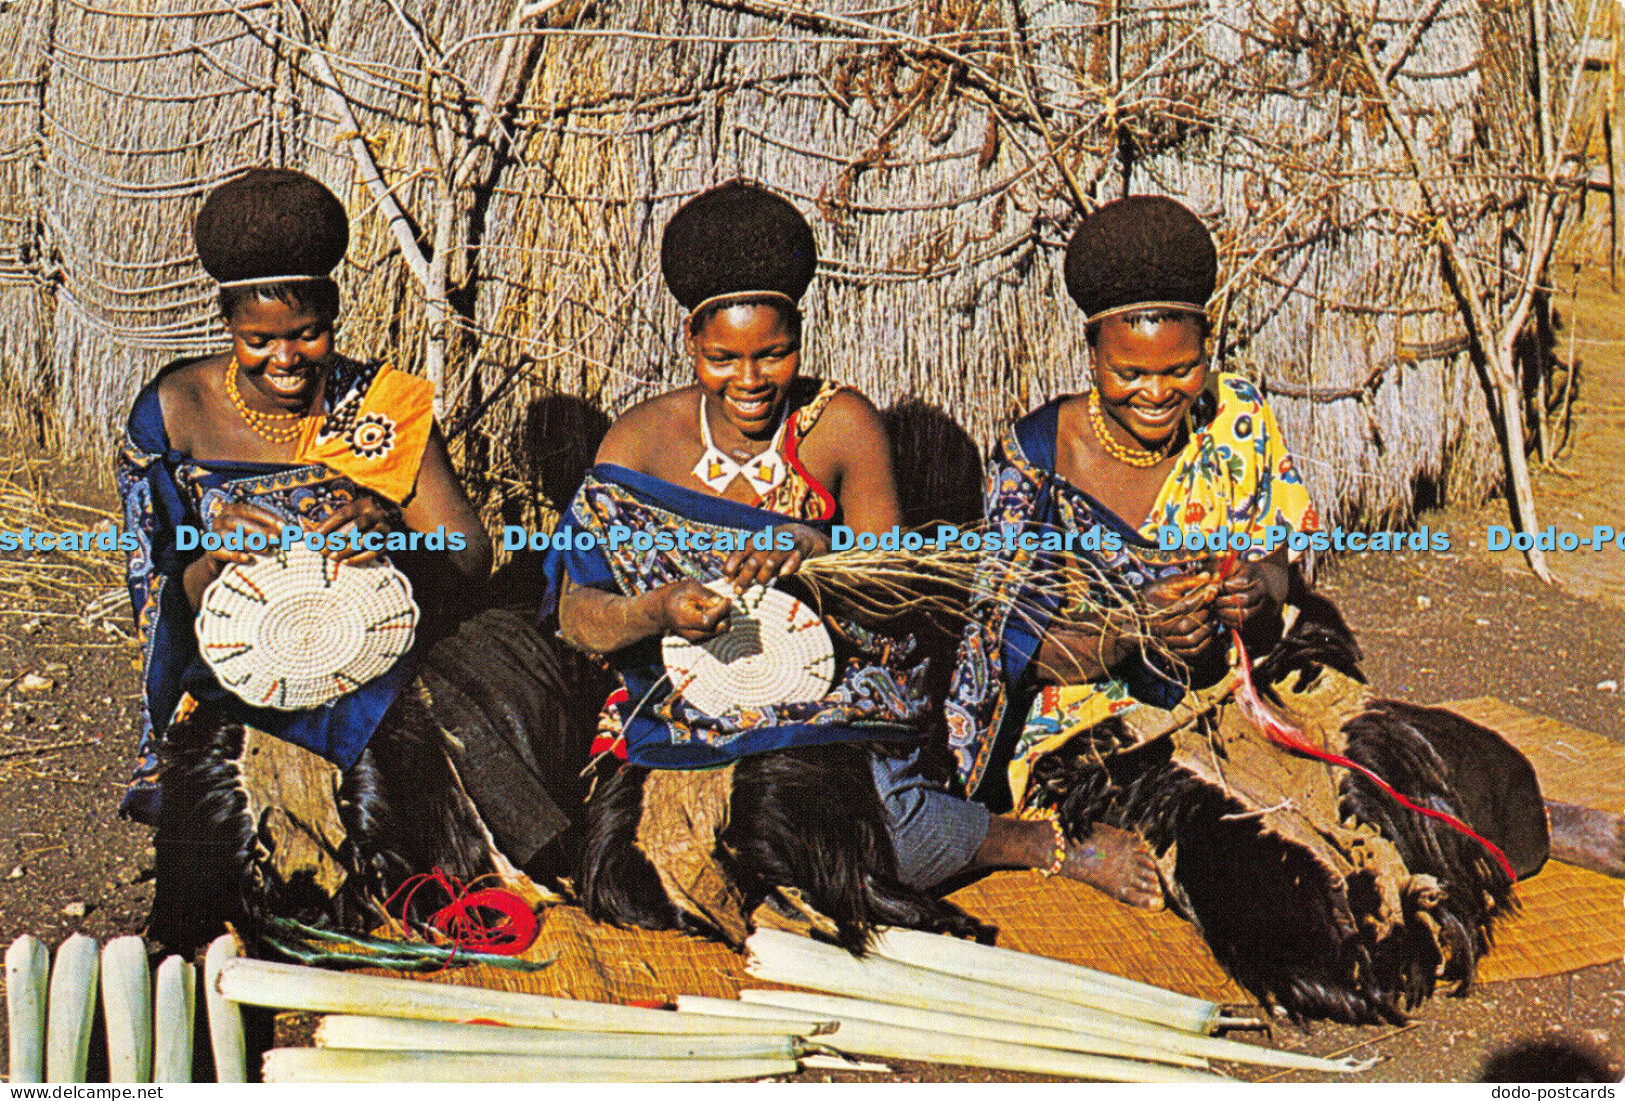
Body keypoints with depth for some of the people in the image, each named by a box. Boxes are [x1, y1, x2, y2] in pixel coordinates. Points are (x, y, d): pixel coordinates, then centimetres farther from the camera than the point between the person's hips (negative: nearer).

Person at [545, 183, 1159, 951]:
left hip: (832, 707, -2)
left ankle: (1047, 842, -7)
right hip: (686, 709, 2)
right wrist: (659, 609, -26)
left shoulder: (842, 425, -3)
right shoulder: (640, 441, -1)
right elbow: (577, 619, -4)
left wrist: (821, 553, -25)